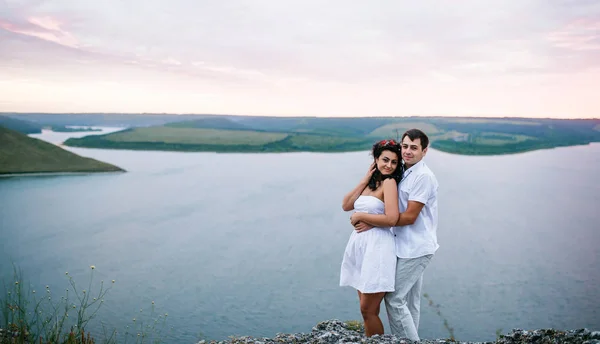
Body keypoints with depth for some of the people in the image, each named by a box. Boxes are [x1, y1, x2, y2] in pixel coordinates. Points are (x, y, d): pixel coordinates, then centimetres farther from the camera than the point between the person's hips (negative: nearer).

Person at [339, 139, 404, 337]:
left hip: (377, 247, -7)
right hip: (360, 244, 8)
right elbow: (346, 205, 6)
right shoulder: (371, 182, 14)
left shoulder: (389, 182, -8)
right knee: (368, 309, 14)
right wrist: (364, 181, 2)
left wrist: (361, 216, -7)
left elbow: (391, 219, -18)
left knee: (368, 309, -2)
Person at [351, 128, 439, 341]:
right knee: (410, 301, 16)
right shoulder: (403, 172, 10)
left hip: (415, 248, -9)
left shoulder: (423, 176, -17)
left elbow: (409, 217, -20)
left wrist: (367, 220, -18)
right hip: (408, 246, 9)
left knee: (394, 299, -4)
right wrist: (372, 223, -5)